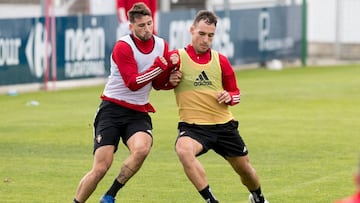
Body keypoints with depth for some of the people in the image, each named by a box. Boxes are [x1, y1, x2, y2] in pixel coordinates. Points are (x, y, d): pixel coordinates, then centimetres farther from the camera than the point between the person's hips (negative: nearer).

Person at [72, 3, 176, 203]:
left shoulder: (162, 45, 3)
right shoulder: (123, 47, -13)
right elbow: (133, 83, -19)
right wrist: (159, 66, -23)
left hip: (138, 113, 4)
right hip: (112, 109, -4)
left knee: (141, 149, -29)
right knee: (100, 169, -11)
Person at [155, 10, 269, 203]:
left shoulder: (220, 60, 4)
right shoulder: (176, 57, -4)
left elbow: (235, 93, 14)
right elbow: (158, 83, 8)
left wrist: (229, 97, -9)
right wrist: (170, 81, -14)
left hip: (223, 124, 3)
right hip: (192, 125, -3)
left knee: (244, 168, 15)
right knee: (183, 150, -37)